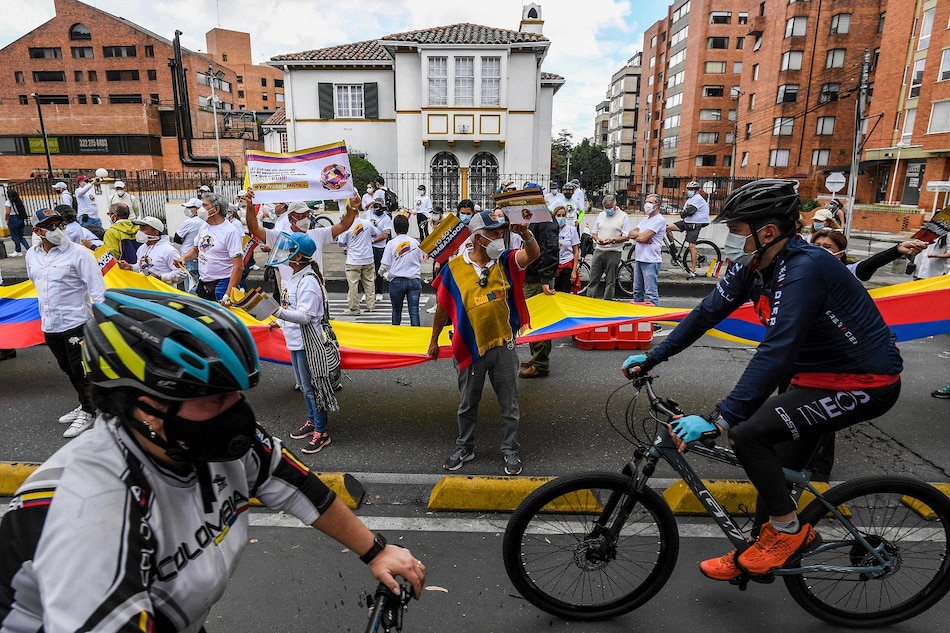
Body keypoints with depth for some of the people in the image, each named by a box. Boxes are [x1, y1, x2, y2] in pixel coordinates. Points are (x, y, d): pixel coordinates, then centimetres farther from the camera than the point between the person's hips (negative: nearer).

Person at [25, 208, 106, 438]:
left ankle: (88, 412, 18)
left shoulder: (79, 253, -13)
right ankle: (86, 404, 34)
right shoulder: (31, 255, 6)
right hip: (49, 326, 7)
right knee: (68, 369, 18)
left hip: (75, 323, -7)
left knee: (81, 370, 2)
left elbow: (97, 289, -15)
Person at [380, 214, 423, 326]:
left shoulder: (391, 243, -6)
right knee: (414, 311, 0)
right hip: (414, 280, 1)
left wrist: (382, 272, 16)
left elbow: (385, 265, -4)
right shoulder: (415, 242, 3)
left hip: (397, 280, -1)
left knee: (397, 310, 14)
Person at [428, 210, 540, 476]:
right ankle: (465, 448, 35)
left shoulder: (505, 261, -2)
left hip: (504, 346, 1)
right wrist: (434, 340, 10)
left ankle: (510, 451, 26)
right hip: (471, 348, 0)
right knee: (467, 405, 16)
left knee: (509, 404, 10)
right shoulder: (455, 267, -5)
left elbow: (533, 254, -19)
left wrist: (525, 233, -39)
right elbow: (443, 307, 3)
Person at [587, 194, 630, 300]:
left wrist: (613, 240, -20)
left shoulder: (623, 216, -1)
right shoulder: (600, 215, 14)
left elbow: (626, 236, -6)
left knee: (610, 281, 3)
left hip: (613, 252, -4)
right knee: (593, 279, 3)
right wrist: (597, 239, -5)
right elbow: (594, 232, 17)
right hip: (599, 251, 4)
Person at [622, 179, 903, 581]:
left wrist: (719, 420, -44)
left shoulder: (804, 268, -30)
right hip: (818, 375, 9)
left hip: (864, 382, -9)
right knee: (779, 473, 12)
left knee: (747, 434, -19)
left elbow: (776, 352, -39)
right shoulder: (752, 267, -4)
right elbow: (707, 313, 1)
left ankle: (787, 530, 2)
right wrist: (652, 358, 0)